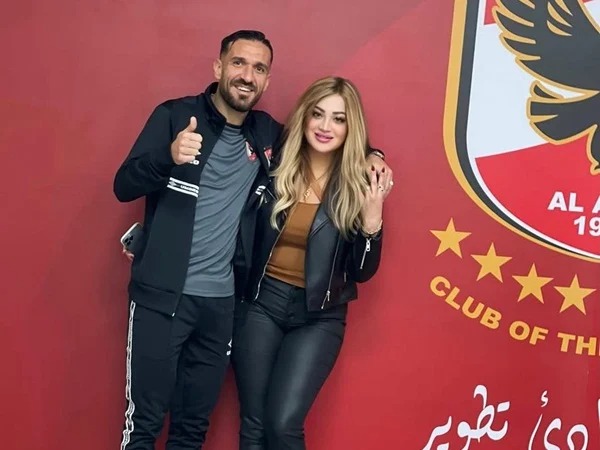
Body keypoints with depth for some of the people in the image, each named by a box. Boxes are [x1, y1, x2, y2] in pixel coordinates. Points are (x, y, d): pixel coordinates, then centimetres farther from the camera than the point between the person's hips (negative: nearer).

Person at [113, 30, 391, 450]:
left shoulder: (267, 133, 9)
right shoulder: (176, 115, -3)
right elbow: (124, 187, -9)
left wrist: (368, 154, 7)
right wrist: (169, 156, -29)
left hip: (221, 301, 4)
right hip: (163, 295, -4)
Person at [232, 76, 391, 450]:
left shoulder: (359, 183, -4)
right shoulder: (273, 168, -3)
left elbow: (362, 272, -2)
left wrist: (372, 218, -17)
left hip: (319, 316, -1)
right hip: (261, 303, 1)